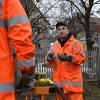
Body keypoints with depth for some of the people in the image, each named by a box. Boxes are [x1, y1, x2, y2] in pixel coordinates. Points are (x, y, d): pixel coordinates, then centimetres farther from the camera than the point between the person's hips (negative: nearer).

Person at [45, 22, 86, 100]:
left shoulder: (75, 43, 4)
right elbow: (48, 64, 12)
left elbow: (82, 58, -6)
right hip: (59, 81, 4)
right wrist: (49, 58, -10)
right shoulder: (54, 46, 15)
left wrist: (70, 58, -19)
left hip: (73, 80, -4)